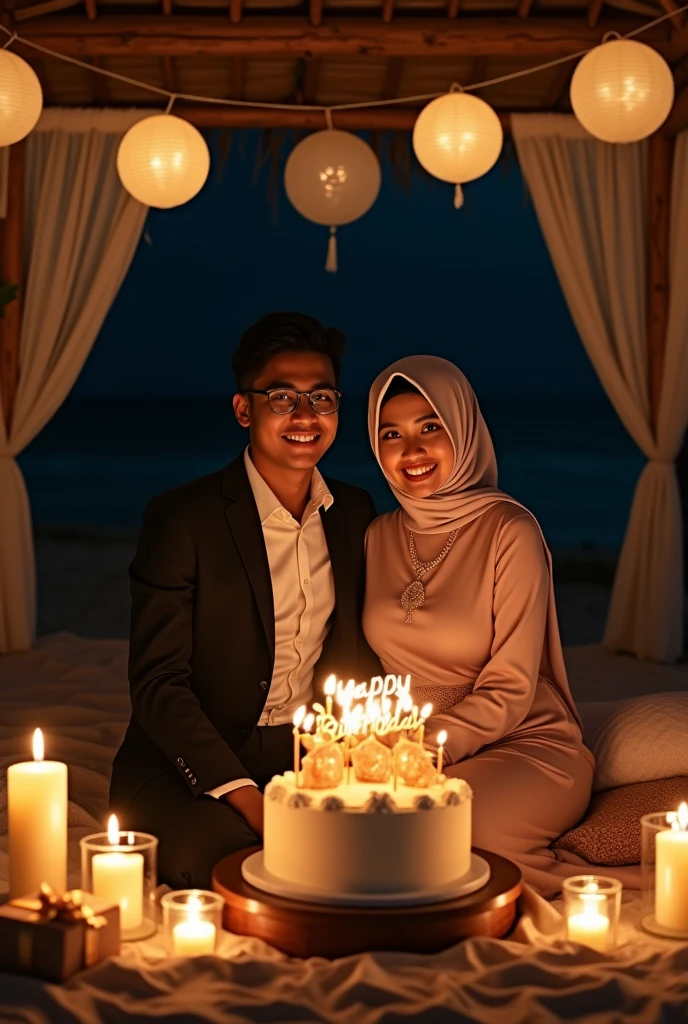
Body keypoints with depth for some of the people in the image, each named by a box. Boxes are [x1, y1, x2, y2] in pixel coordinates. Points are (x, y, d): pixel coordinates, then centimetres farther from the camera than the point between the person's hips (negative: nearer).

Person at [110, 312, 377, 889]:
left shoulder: (355, 513, 8)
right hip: (187, 771, -4)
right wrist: (248, 799, -23)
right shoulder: (180, 519, -9)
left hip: (312, 759, 5)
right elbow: (157, 686, -12)